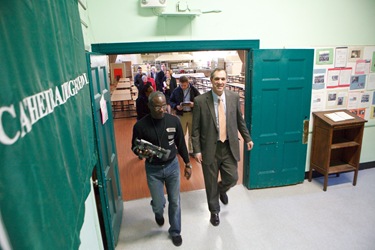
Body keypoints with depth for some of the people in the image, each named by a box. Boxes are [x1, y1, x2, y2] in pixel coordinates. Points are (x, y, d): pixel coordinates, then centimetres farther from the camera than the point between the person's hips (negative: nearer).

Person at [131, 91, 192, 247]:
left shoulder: (174, 120, -9)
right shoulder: (140, 125, -16)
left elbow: (181, 144, 2)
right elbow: (134, 147, -2)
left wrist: (187, 164, 6)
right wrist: (141, 152, -25)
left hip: (172, 166, 2)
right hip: (153, 169, -1)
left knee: (174, 202, 12)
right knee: (158, 204, 8)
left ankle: (175, 231, 37)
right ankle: (158, 214, 47)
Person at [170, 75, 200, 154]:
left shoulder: (194, 90, -4)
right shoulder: (176, 91, -1)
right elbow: (171, 101, 6)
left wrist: (194, 104, -18)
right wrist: (176, 106, -14)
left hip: (192, 114, 0)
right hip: (181, 114, 0)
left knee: (192, 133, 11)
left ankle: (191, 150, 26)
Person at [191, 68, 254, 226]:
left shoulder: (234, 97, -2)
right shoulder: (200, 101, -12)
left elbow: (240, 120, 11)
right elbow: (195, 128, -7)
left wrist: (247, 138, 12)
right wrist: (197, 150, -9)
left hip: (229, 147, 2)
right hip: (210, 148, -2)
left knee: (232, 178, 8)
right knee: (211, 183, 12)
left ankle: (222, 190, 47)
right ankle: (214, 211, 39)